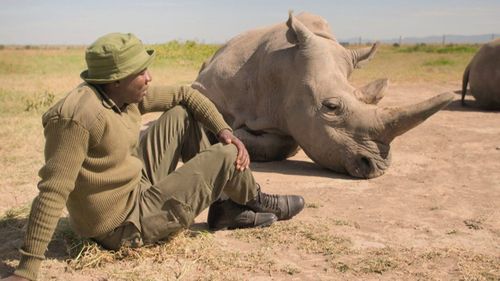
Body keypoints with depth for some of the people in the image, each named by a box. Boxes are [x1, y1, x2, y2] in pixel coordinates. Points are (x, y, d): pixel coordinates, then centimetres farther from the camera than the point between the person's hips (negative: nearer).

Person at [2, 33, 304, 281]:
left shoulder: (128, 94, -3)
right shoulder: (78, 116, -30)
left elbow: (186, 94, 6)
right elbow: (53, 191, -31)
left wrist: (225, 130, -6)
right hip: (126, 223, -9)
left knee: (182, 115, 7)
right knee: (225, 157, -8)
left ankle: (225, 208, 12)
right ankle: (256, 201, 26)